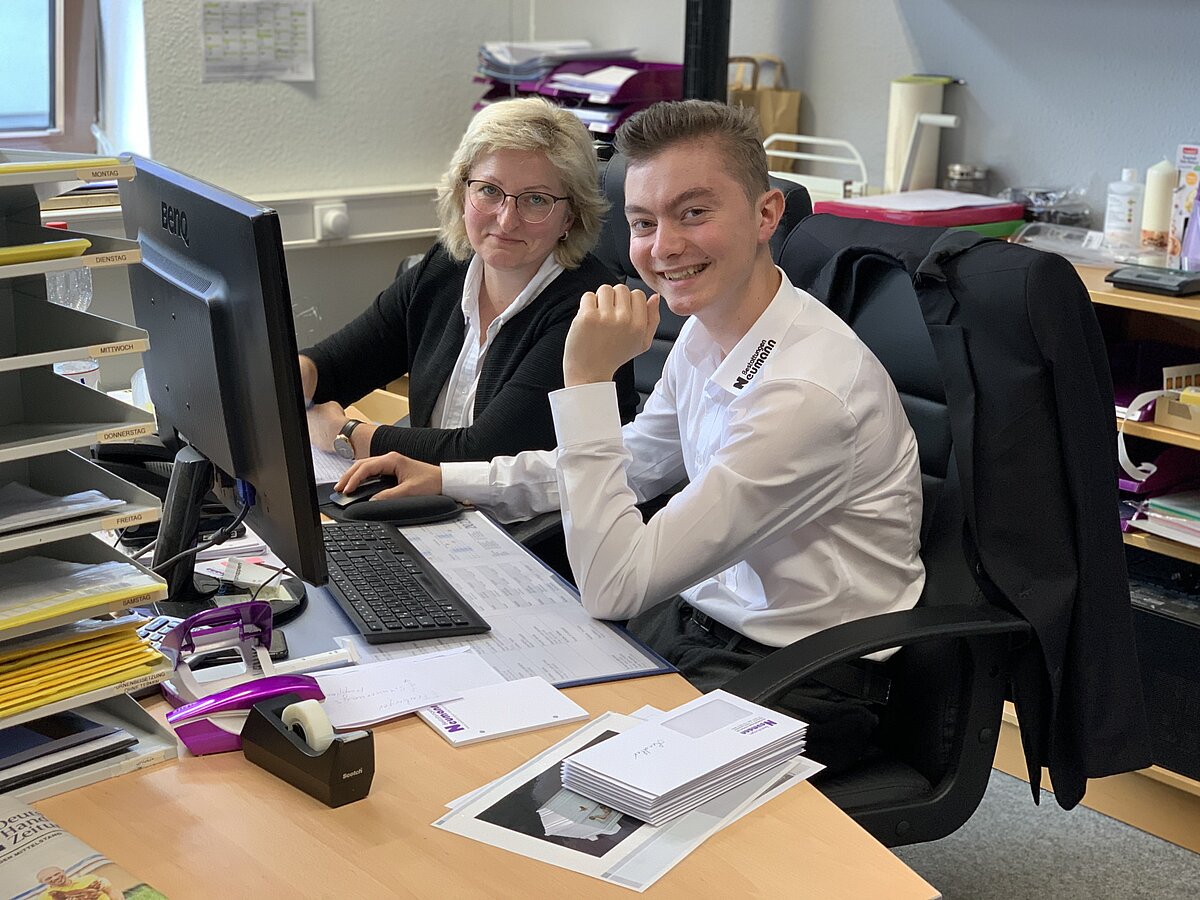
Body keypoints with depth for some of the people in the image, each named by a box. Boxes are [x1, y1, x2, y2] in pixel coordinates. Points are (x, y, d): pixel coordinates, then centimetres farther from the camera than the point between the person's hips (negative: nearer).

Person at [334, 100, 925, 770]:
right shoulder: (706, 335, 0)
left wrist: (588, 380, -27)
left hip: (802, 683, -8)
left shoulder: (809, 390, -29)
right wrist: (442, 479, 15)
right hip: (703, 615, 8)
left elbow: (614, 586, -27)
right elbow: (630, 464, 20)